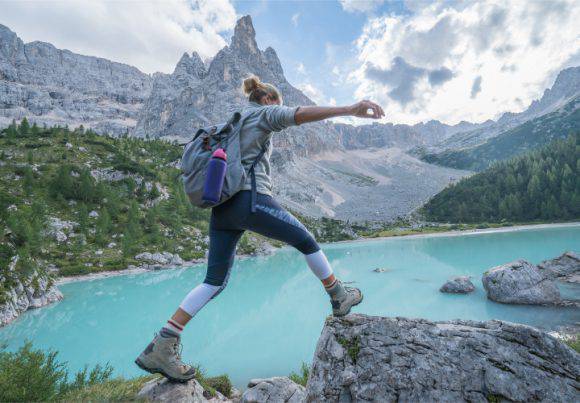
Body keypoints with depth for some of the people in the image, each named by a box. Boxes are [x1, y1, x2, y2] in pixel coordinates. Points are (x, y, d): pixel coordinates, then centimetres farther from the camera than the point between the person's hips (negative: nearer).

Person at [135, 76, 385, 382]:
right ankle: (339, 297, 25)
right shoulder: (264, 113, 7)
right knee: (305, 240, 11)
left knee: (215, 280, 9)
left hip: (222, 207, 8)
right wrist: (350, 110, -21)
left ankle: (161, 346, 6)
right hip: (251, 199, -8)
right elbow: (300, 114, -12)